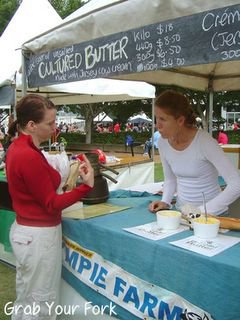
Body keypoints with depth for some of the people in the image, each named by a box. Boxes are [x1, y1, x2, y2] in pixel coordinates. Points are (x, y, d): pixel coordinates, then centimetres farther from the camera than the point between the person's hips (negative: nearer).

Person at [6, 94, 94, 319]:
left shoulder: (18, 147, 5)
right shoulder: (29, 156, -25)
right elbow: (51, 204, -19)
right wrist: (86, 186, -25)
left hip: (25, 230, 10)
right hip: (38, 235, -10)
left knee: (25, 301, 25)